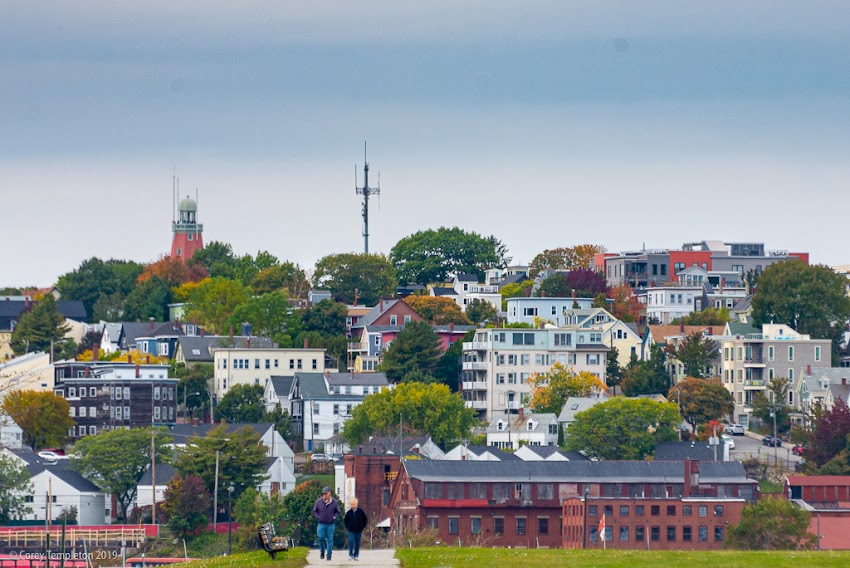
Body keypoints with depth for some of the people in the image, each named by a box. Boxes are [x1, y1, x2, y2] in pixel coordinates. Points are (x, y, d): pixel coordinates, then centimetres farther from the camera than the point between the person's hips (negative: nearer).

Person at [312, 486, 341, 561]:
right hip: (321, 524, 0)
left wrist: (334, 517, -2)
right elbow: (314, 511, 10)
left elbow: (337, 511, 13)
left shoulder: (334, 502, -1)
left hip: (330, 524, 0)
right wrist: (318, 517, -3)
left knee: (330, 539, 1)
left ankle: (329, 555, 7)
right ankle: (322, 551, 17)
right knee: (321, 537, -7)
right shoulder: (318, 501, -2)